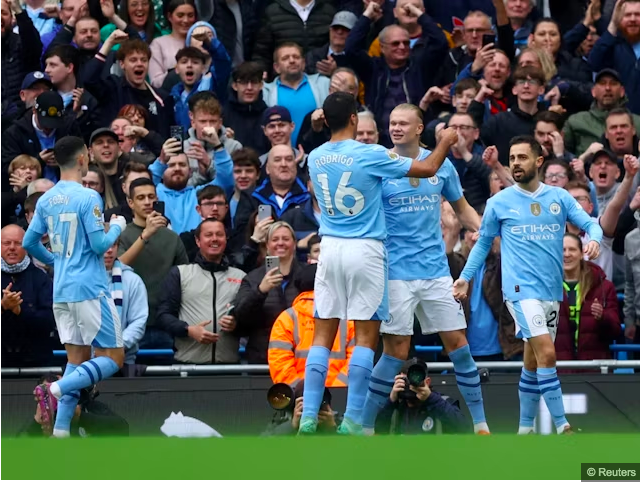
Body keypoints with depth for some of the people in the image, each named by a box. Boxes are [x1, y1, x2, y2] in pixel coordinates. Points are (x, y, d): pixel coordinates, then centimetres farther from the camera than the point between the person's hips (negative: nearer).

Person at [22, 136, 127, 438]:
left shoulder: (46, 200, 8)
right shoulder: (87, 197, -13)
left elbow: (29, 242, 13)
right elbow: (100, 244, -15)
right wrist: (116, 227, 5)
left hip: (61, 291, 7)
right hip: (90, 289, -7)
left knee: (77, 358, 12)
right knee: (113, 358, -1)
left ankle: (61, 431, 2)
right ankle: (56, 389, -20)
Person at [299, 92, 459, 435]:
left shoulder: (315, 158, 4)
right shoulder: (369, 155, -10)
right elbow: (427, 169, -4)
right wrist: (445, 143, 16)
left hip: (330, 248, 4)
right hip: (365, 250, -4)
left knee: (323, 335, 5)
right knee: (366, 336, 1)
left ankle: (309, 417, -2)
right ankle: (352, 420, -4)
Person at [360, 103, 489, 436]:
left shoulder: (441, 165, 5)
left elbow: (462, 209, 17)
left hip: (435, 269, 3)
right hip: (396, 273, -3)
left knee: (458, 345, 2)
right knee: (396, 353, -7)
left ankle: (481, 424, 11)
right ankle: (364, 426, 4)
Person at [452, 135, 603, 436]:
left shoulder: (559, 197, 6)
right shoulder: (499, 202, 2)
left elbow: (590, 224, 2)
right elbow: (483, 243, 11)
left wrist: (594, 240, -21)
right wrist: (465, 277, 5)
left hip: (551, 291, 4)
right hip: (521, 288, -4)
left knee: (533, 361, 11)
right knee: (547, 354, -17)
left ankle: (525, 427, 20)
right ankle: (561, 426, -16)